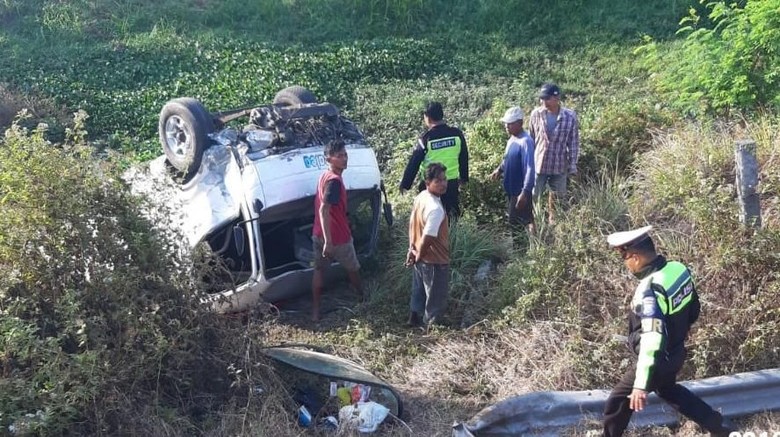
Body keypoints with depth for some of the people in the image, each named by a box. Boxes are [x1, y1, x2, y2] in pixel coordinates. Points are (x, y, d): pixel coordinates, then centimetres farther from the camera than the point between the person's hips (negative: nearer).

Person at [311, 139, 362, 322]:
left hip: (318, 234, 8)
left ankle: (315, 310, 16)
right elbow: (324, 210, -32)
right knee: (353, 269, 16)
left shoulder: (325, 176, 5)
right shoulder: (334, 181, -25)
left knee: (318, 269, 13)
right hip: (337, 237, -7)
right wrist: (328, 241, -32)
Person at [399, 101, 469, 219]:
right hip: (452, 183, 3)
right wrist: (464, 177, 21)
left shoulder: (425, 139, -15)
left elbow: (413, 164, -9)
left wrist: (405, 184, 2)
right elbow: (464, 158, 7)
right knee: (452, 216, 18)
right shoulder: (457, 134, -4)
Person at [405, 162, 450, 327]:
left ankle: (415, 319, 45)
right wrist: (419, 256, -11)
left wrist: (412, 249, 7)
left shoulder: (420, 197, -2)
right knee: (437, 299, 12)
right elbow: (428, 238, -28)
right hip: (435, 260, -9)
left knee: (419, 291, 27)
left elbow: (412, 224, 5)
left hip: (421, 259, 9)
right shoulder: (435, 208, -31)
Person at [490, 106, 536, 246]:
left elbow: (530, 169, -27)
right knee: (512, 221, 20)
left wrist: (525, 192, -30)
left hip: (520, 191, -9)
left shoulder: (525, 141, -23)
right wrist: (500, 169, 9)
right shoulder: (512, 138, 6)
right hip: (511, 189, 9)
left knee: (517, 224, -1)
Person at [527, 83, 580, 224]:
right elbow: (530, 139, 0)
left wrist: (573, 165, -4)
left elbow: (573, 142, -5)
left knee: (556, 195, 19)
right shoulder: (536, 114, -11)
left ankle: (552, 217, 41)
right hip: (538, 162, 0)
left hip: (559, 164, 0)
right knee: (533, 195, 6)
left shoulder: (570, 116, -13)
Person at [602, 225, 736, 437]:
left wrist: (640, 385, -33)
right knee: (667, 389, 36)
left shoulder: (649, 290, -33)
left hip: (658, 359, -9)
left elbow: (651, 341, -35)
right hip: (676, 352, 9)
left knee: (616, 404, 7)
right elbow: (693, 311, 8)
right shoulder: (679, 269, -7)